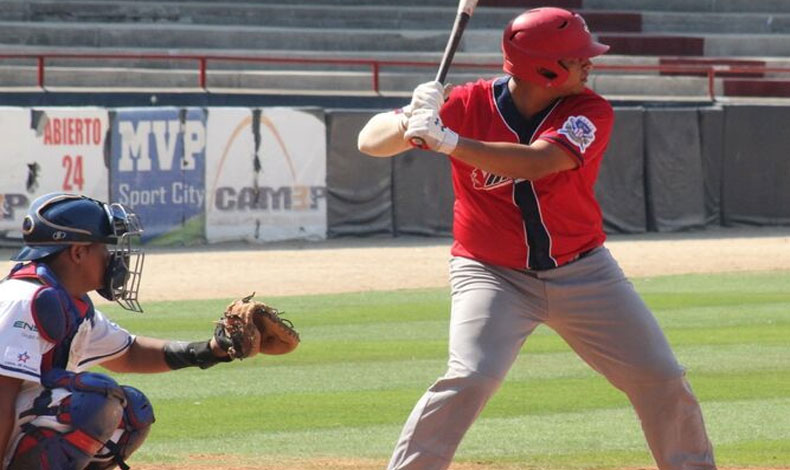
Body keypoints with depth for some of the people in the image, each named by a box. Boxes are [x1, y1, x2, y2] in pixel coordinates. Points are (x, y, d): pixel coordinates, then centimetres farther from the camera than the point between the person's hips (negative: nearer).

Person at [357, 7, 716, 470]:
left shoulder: (591, 112, -15)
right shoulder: (467, 105, -14)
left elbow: (535, 162, -33)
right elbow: (371, 141, -15)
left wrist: (447, 140, -42)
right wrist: (410, 122, -38)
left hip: (582, 271, 2)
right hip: (492, 274, -2)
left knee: (663, 379, 3)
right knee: (471, 377, -25)